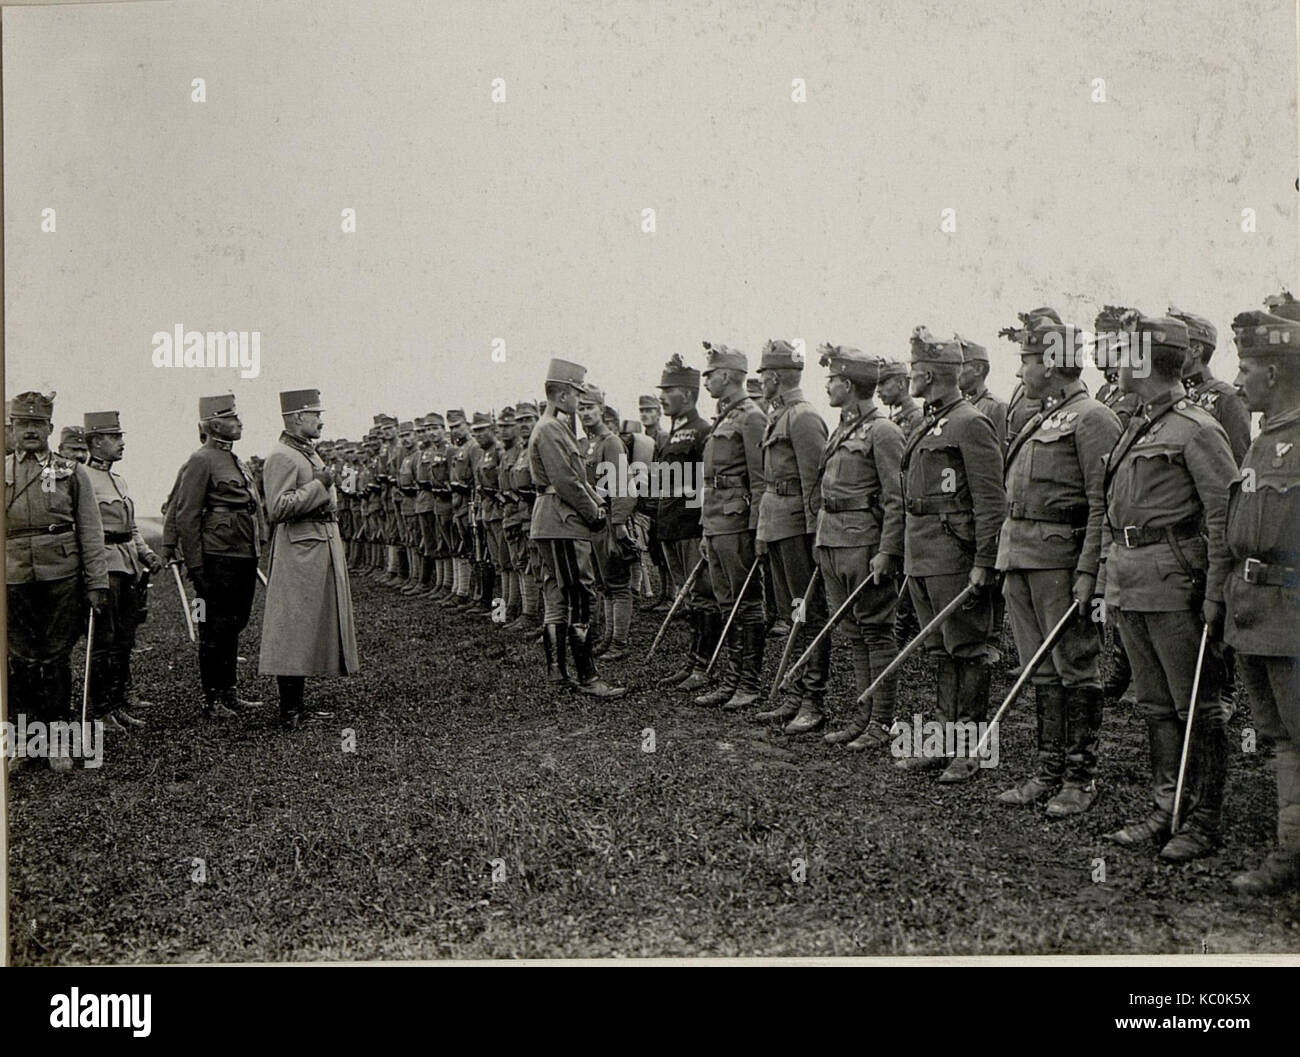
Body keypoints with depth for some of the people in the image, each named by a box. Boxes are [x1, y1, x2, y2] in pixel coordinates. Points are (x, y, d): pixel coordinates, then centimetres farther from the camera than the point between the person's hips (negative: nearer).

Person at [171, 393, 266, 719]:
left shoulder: (237, 461, 17)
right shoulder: (201, 462, -9)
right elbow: (186, 517, -13)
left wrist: (255, 555, 20)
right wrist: (195, 566, -15)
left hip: (244, 557, 9)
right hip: (218, 559, -9)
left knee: (233, 627, 14)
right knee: (215, 631, -1)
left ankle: (229, 692, 23)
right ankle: (212, 700, 6)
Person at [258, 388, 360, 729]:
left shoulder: (310, 453, 18)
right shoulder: (281, 456, -13)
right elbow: (277, 509, -23)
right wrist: (317, 486, -19)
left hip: (324, 546, 10)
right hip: (299, 551, -10)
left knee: (316, 629, 12)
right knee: (295, 632, -6)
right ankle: (289, 713, 0)